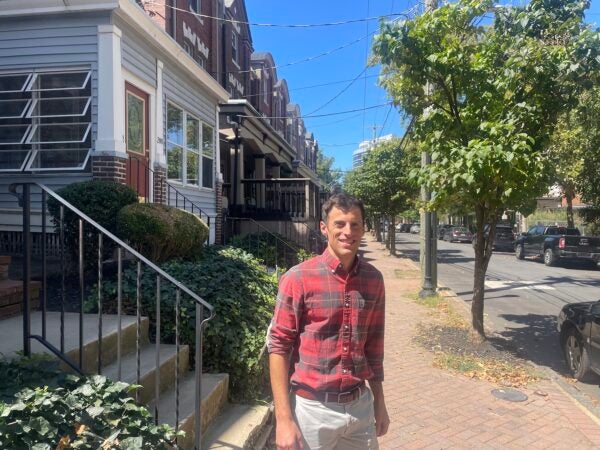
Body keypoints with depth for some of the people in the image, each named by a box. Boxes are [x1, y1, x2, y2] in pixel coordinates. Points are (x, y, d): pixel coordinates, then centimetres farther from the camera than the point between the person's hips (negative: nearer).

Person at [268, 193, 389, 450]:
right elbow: (278, 346, -12)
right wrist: (283, 418, -13)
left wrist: (379, 402, 13)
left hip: (360, 406, 4)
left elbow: (374, 345, 9)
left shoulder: (373, 279, 0)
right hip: (312, 408, -4)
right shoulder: (298, 278, -14)